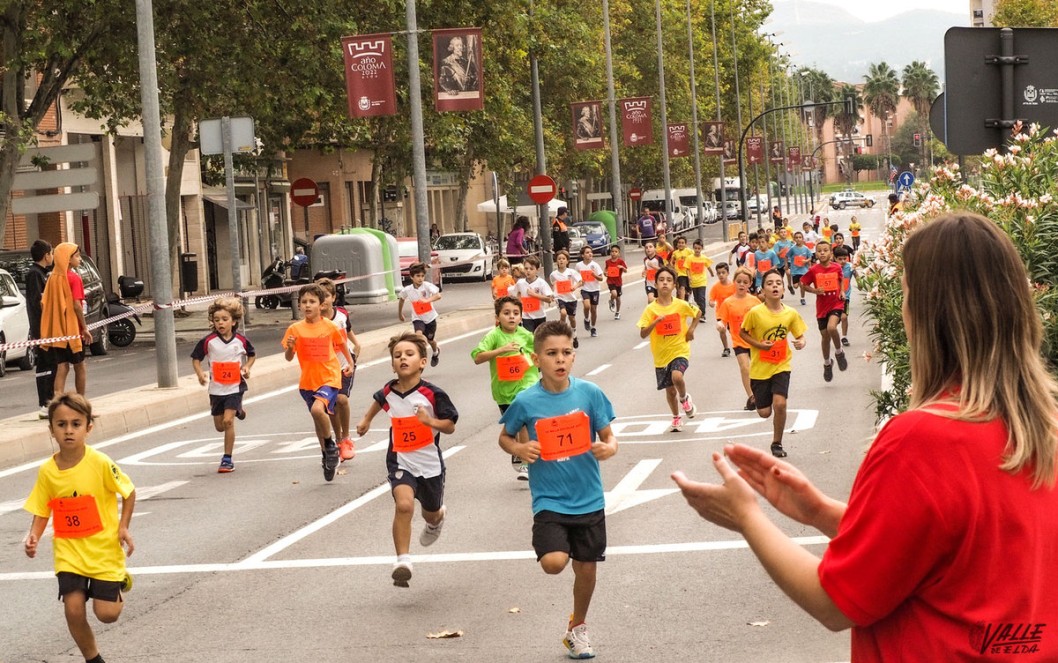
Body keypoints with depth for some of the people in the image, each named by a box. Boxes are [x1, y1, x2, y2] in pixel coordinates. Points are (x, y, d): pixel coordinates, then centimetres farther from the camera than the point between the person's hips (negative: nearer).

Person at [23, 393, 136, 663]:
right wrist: (34, 536, -14)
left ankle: (120, 582, 32)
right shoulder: (47, 471, -6)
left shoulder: (100, 463, -15)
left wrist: (123, 527, -11)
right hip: (69, 553, 2)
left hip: (104, 550, -2)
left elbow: (129, 492, -3)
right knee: (74, 611, -8)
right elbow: (42, 511, 4)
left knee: (106, 614, -3)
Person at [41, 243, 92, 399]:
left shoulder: (52, 277, 6)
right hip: (73, 329, -5)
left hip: (56, 330, 5)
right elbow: (77, 305, -18)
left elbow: (43, 304, 5)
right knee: (79, 367, 11)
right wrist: (85, 328, -11)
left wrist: (49, 326, 12)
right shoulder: (74, 278, -12)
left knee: (62, 367, 5)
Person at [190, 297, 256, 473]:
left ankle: (227, 459, -6)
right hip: (216, 388, 2)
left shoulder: (241, 340, -7)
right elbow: (195, 358, 2)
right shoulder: (209, 341, -9)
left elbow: (252, 354, 13)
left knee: (228, 421, -18)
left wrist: (247, 367, -5)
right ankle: (237, 410, 48)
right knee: (219, 426, 13)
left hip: (235, 387, -2)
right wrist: (200, 374, -16)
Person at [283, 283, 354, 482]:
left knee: (318, 409, -29)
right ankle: (327, 456, 35)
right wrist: (290, 347, -23)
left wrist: (350, 363, 18)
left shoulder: (330, 326, -7)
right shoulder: (295, 329, -5)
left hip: (329, 378, -4)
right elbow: (288, 358, -3)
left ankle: (330, 445, -6)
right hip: (308, 381, 4)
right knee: (319, 420, 16)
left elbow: (341, 344, 13)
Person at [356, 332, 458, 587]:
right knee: (404, 505, -26)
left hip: (430, 463, -1)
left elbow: (450, 427, -12)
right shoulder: (389, 392, -6)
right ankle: (403, 561, -22)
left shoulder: (433, 394, -17)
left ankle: (436, 520, 61)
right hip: (401, 462, 1)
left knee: (431, 514, 21)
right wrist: (367, 419, 27)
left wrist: (430, 421, -29)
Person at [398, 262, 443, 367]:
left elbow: (438, 295, -35)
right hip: (417, 318, 0)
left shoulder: (427, 285, -20)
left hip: (430, 317, 0)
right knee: (419, 334, -30)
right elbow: (401, 299, 10)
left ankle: (436, 352, 53)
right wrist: (400, 314, 21)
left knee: (430, 339, 19)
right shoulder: (407, 290, -12)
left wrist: (427, 300, -53)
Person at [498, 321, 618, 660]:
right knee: (553, 563, -23)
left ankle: (578, 628, 39)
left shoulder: (589, 393, -7)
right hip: (549, 500, -2)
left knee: (586, 568, 13)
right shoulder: (526, 402, -9)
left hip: (589, 499, 2)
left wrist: (609, 447, -21)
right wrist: (519, 448, -15)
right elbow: (505, 437, 6)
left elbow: (608, 435, 1)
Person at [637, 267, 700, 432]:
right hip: (661, 355, 2)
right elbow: (642, 334, -15)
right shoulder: (650, 309, -9)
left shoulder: (681, 305, -8)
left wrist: (691, 329, 2)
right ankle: (676, 418, 36)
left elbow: (698, 313, 13)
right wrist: (656, 322, -28)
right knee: (670, 389, 11)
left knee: (677, 377, -28)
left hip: (680, 351, -2)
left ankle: (685, 399, 4)